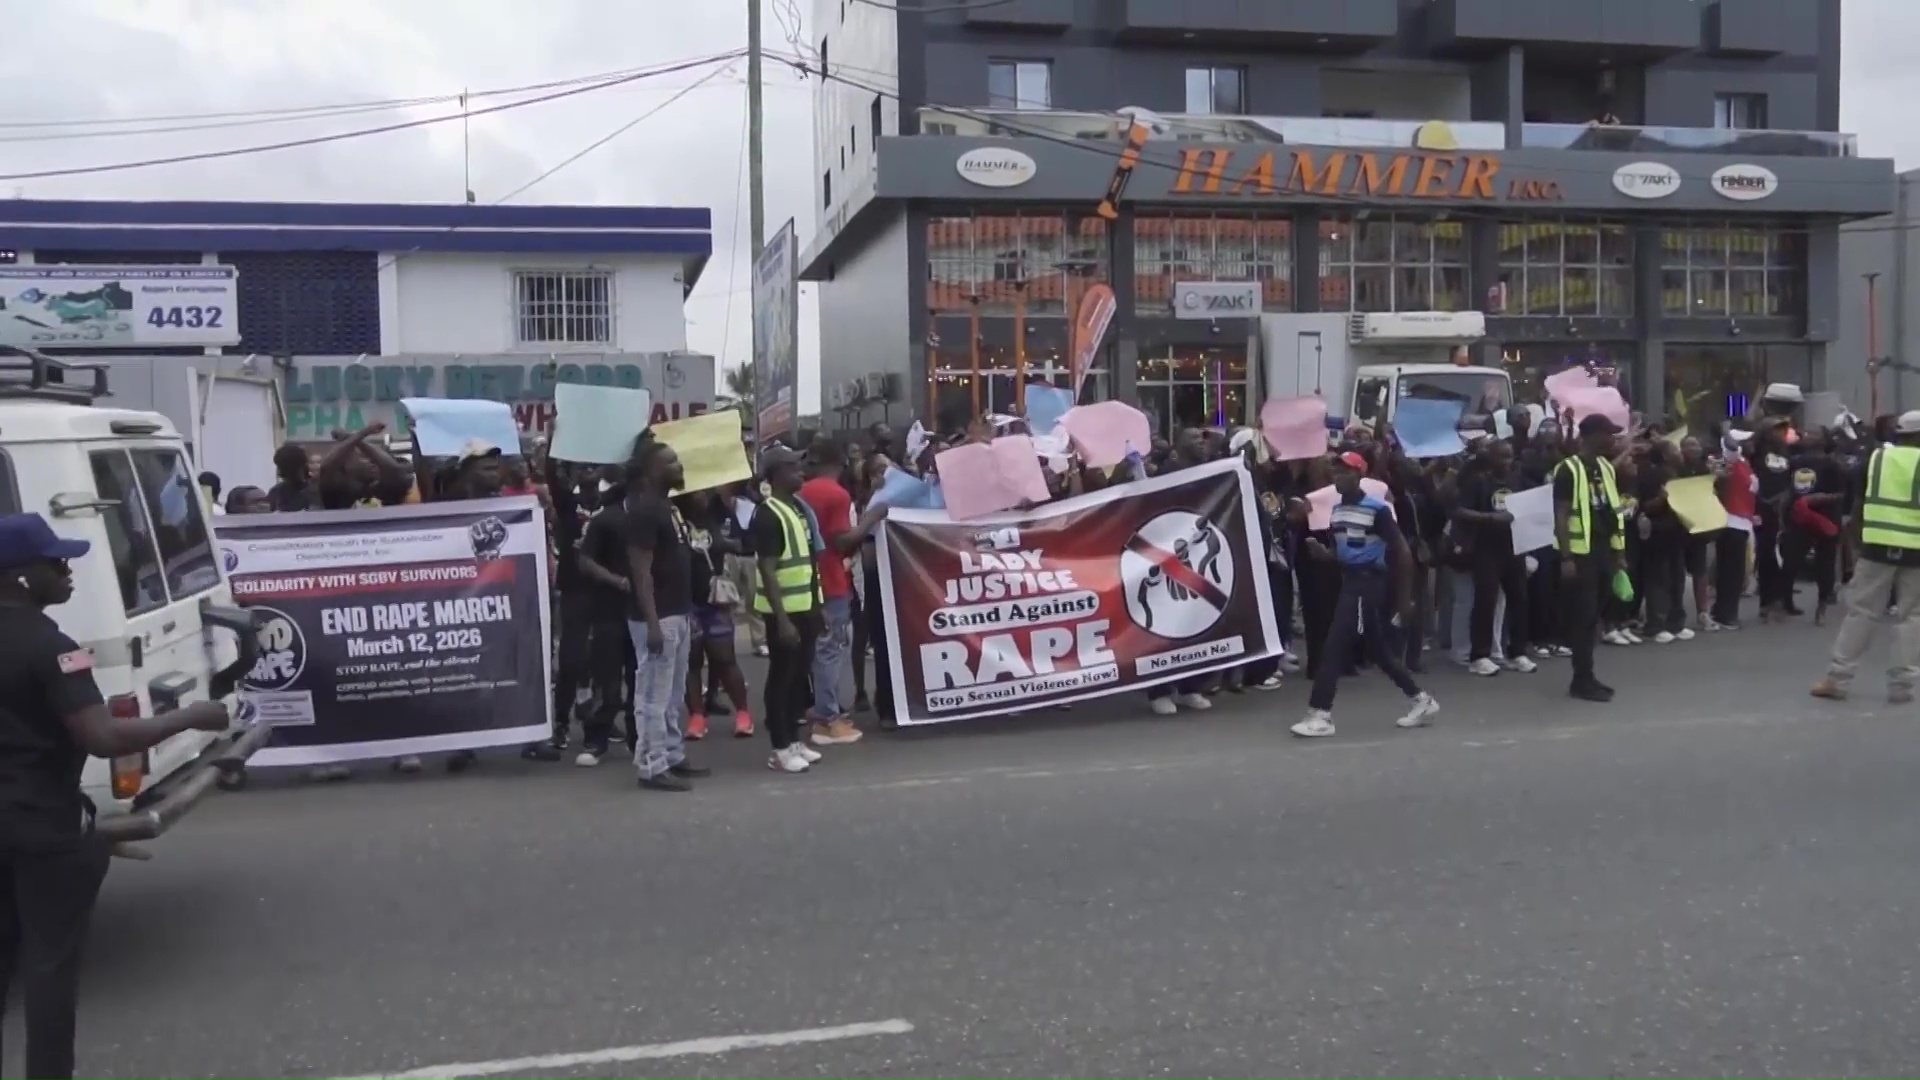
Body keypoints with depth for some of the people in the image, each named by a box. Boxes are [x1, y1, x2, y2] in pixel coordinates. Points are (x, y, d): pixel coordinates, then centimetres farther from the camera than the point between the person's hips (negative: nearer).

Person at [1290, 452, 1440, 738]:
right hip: (1350, 580, 8)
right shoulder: (1336, 509, 9)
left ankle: (1320, 715, -6)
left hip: (1368, 582, -8)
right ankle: (1420, 700, 29)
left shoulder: (1377, 509, -13)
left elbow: (1403, 551, -10)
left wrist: (1405, 598, -9)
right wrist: (1323, 553, -4)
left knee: (1335, 646, -11)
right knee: (1379, 649, 15)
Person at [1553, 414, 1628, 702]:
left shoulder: (1606, 467, 13)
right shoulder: (1568, 470, -10)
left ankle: (1586, 677, 16)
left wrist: (1619, 552, 14)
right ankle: (1582, 680, 1)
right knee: (1583, 616, -5)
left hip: (1604, 552, 7)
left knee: (1592, 616, 10)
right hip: (1581, 553, -7)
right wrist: (1566, 557, -18)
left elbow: (1612, 510, 18)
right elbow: (1560, 516, -13)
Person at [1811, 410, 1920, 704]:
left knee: (1860, 611, 6)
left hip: (1877, 546, 1)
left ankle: (1837, 679, 5)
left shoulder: (1876, 457, 7)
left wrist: (1858, 544, 14)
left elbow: (1858, 505, 8)